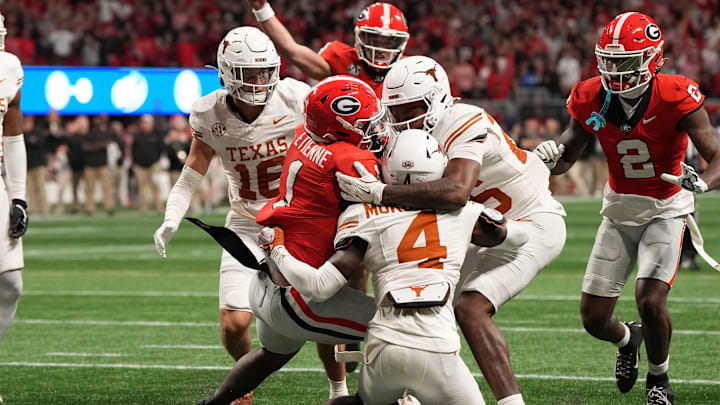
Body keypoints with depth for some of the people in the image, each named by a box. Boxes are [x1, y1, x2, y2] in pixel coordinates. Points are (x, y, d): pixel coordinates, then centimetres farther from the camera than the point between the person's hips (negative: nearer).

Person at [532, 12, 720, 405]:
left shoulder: (675, 97, -23)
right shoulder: (591, 99, -12)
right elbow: (566, 158, 3)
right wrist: (550, 156, -22)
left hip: (665, 208, -4)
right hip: (619, 209, 4)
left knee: (650, 300, -22)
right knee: (593, 318, 1)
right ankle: (627, 339, 40)